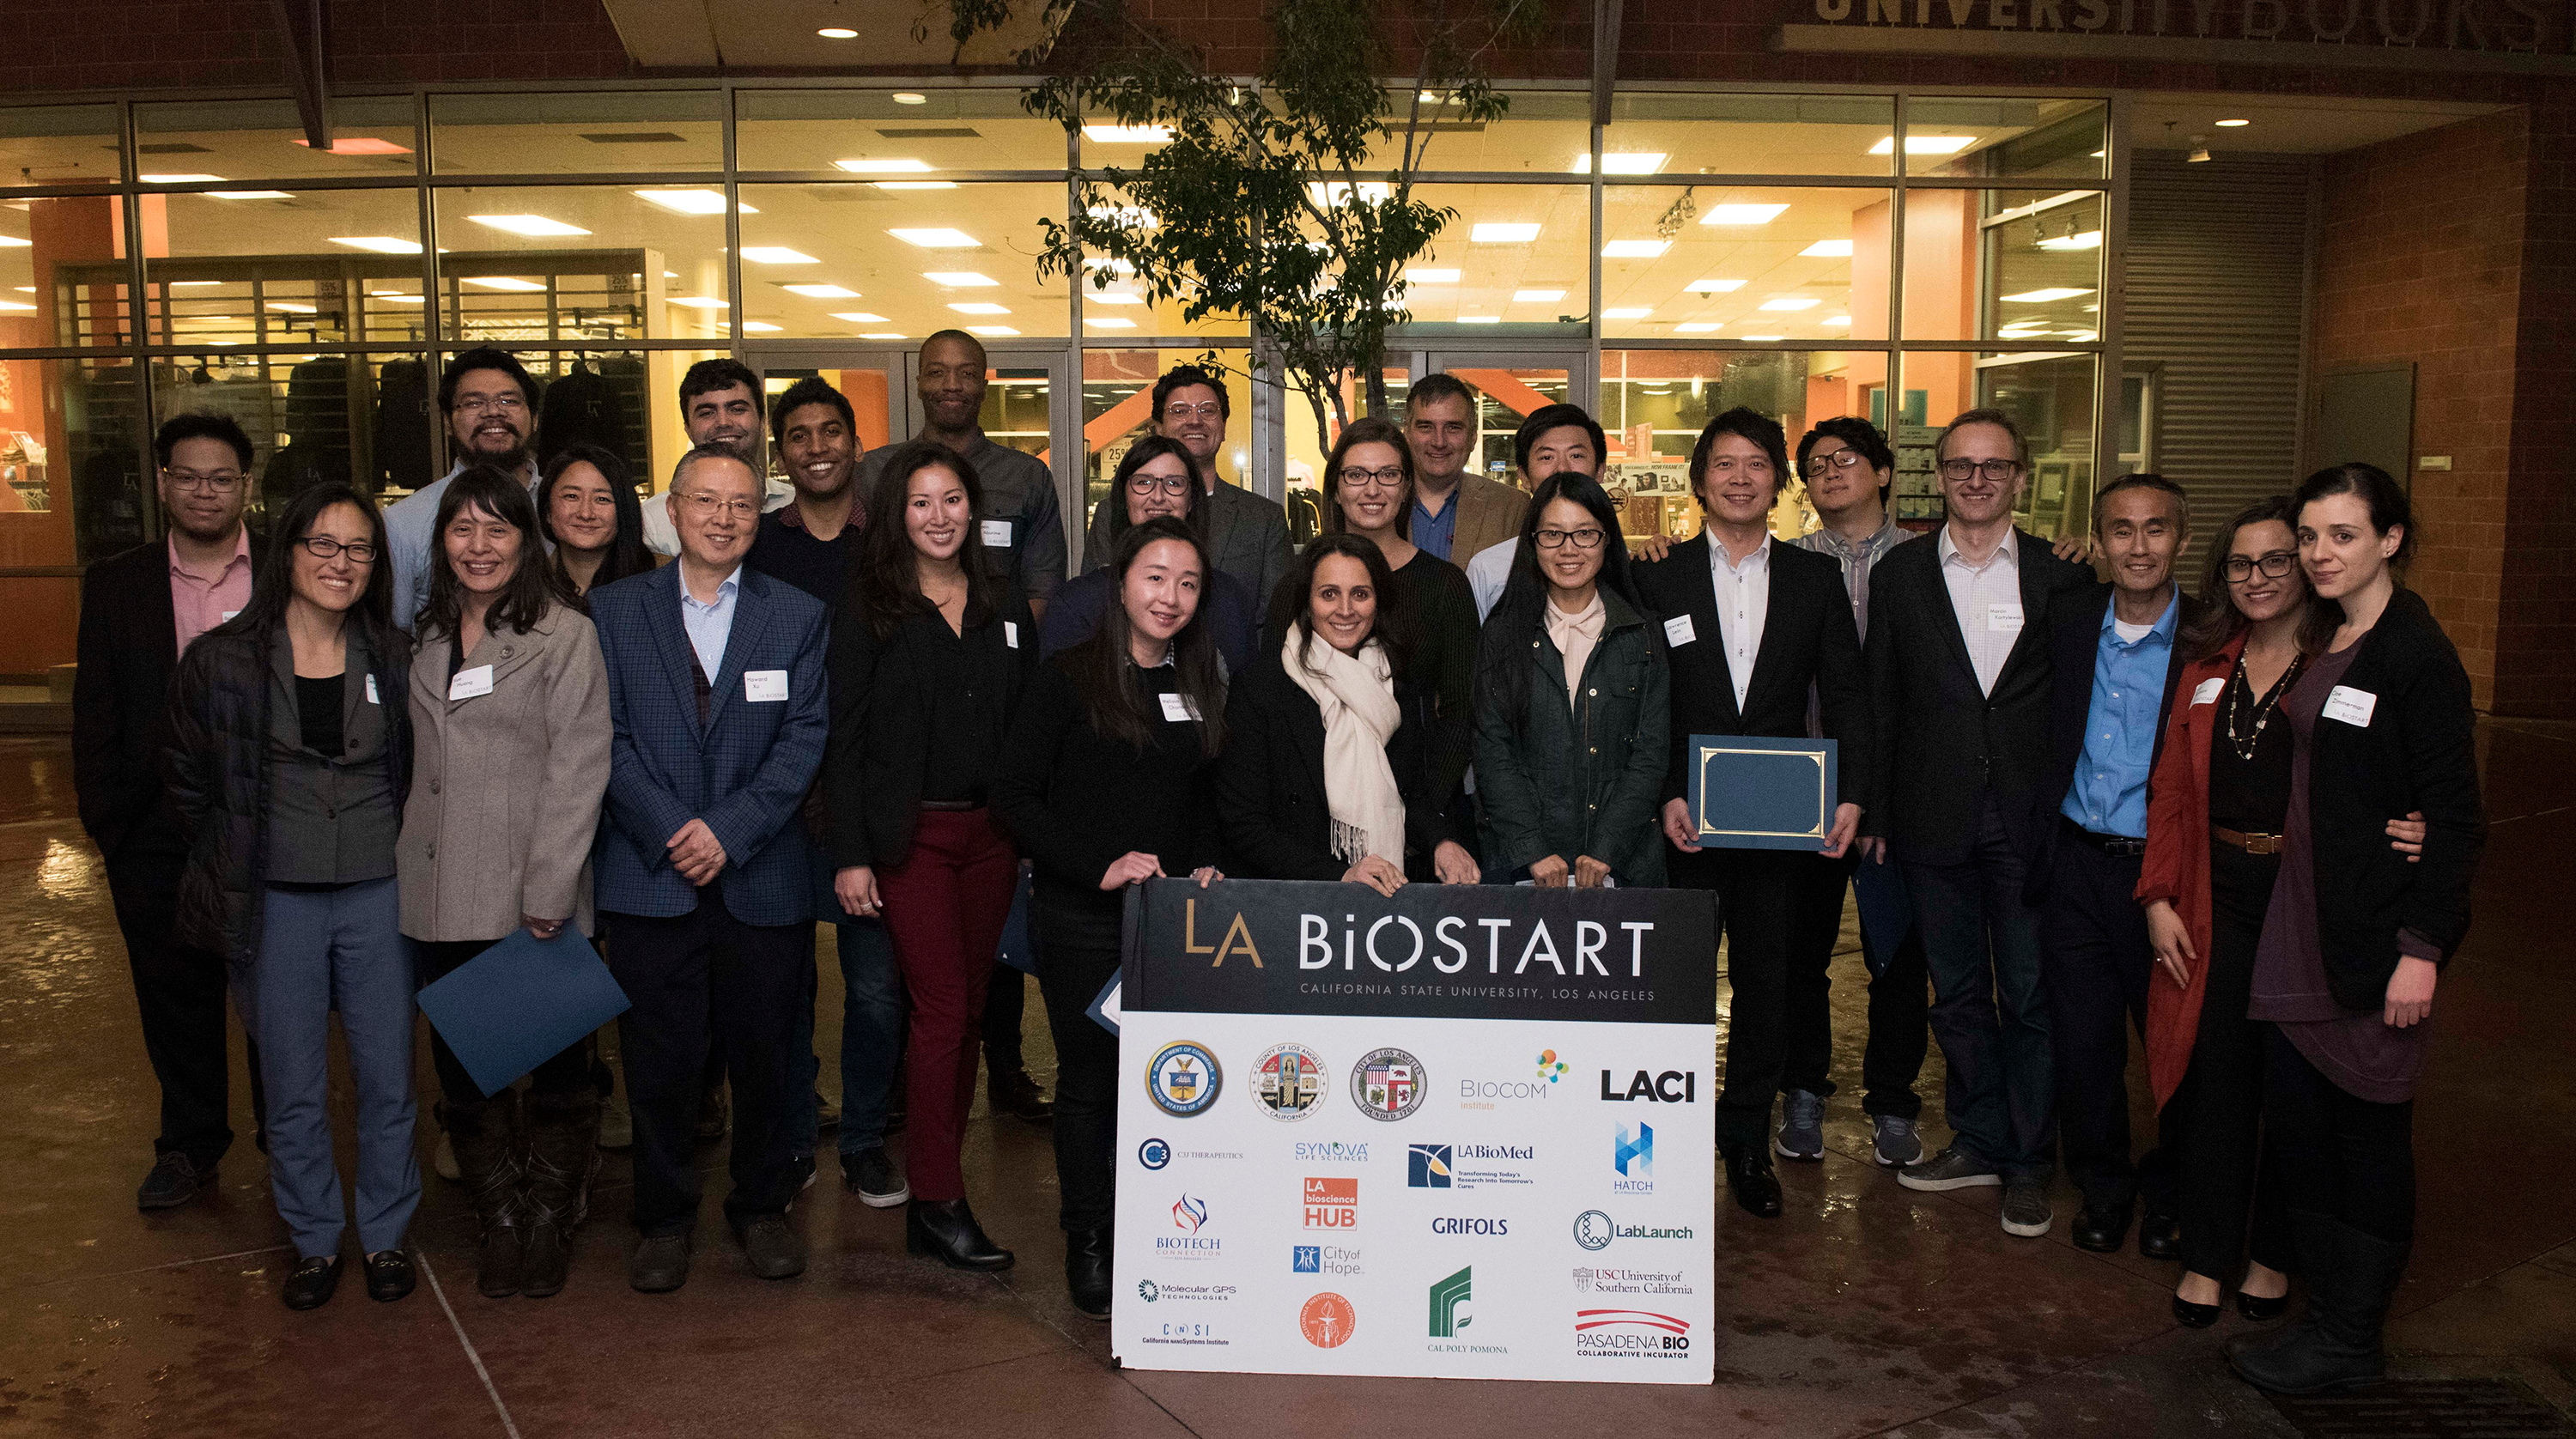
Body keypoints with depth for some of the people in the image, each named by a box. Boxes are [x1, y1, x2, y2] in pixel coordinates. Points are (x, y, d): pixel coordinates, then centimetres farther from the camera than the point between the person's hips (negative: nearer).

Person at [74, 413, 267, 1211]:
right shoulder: (115, 584, 4)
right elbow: (96, 713, 5)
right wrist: (103, 816, -1)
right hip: (158, 834, 2)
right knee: (175, 995, 12)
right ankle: (189, 1145, 29)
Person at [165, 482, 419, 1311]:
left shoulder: (395, 661, 2)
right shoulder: (222, 662, -3)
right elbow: (188, 784, 8)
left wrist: (392, 852, 7)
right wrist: (235, 867, 8)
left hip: (378, 897, 1)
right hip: (276, 902, -1)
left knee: (388, 1080, 7)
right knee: (294, 1091, 8)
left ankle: (385, 1234, 25)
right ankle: (315, 1240, 26)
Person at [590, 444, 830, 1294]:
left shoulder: (799, 617, 7)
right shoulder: (613, 610, 6)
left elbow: (804, 739, -1)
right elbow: (607, 738, 0)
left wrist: (731, 828, -12)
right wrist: (672, 830, -11)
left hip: (763, 879, 1)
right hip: (651, 878, 0)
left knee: (763, 1057, 9)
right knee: (659, 1063, 5)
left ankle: (761, 1207, 27)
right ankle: (664, 1218, 23)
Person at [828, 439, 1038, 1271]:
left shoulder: (1006, 608, 11)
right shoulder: (868, 615, -1)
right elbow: (842, 741, -4)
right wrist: (850, 854, -10)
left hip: (990, 831, 4)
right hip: (910, 835, -4)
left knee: (968, 1009, 8)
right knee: (942, 1008, -8)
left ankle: (938, 1177, 19)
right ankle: (939, 1206, -1)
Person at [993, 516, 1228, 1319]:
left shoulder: (1202, 687, 12)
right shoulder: (1068, 679, -5)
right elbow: (1013, 795, -9)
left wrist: (1205, 865, 2)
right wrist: (1099, 864, -16)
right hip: (1084, 921, -4)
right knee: (1090, 1080, 4)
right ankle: (1088, 1243, 18)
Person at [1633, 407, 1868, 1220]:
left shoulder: (1816, 581, 8)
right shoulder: (1657, 580, 3)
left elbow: (1846, 696, 5)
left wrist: (1851, 793, -7)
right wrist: (1664, 796, -12)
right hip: (1685, 819, -2)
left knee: (1766, 979, 9)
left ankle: (1746, 1142, 23)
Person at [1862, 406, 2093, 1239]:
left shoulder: (2064, 576, 2)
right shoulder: (1901, 573, 5)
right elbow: (1881, 702, 6)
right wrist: (1876, 812, 3)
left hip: (2032, 818, -1)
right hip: (1935, 819, 2)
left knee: (2033, 995, 3)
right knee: (1958, 991, 12)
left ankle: (2028, 1161, 18)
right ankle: (1979, 1140, 27)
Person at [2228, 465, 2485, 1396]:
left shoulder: (2417, 656, -12)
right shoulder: (2320, 648, 11)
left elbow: (2454, 816, -14)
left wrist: (2423, 946, -19)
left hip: (2374, 936, -8)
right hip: (2300, 927, 8)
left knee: (2367, 1129, 4)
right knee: (2297, 1121, 11)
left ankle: (2352, 1341, 16)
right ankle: (2326, 1311, 25)